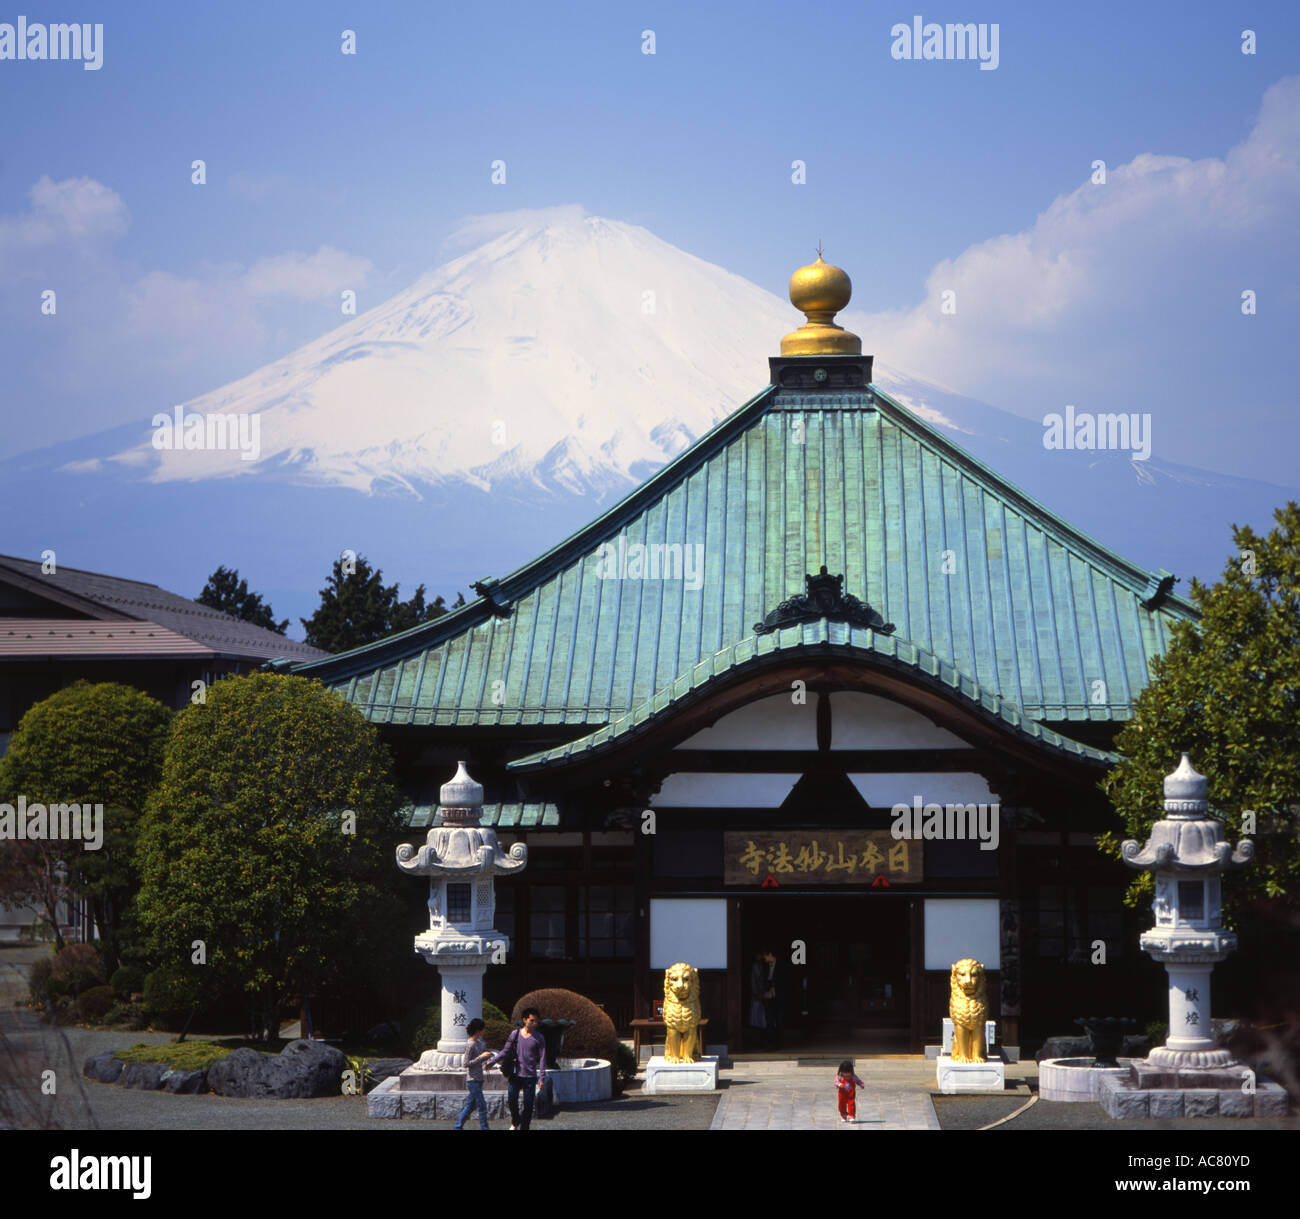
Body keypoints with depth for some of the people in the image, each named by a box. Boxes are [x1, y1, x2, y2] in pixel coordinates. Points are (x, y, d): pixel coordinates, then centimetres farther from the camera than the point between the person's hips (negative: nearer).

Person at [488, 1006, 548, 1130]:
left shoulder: (539, 1038, -1)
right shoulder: (515, 1034, 2)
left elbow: (542, 1058, -1)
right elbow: (505, 1051, 7)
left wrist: (542, 1077, -7)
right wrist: (493, 1061, -5)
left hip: (530, 1076, -1)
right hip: (516, 1074, 1)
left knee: (528, 1104, 0)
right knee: (511, 1099, -6)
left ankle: (524, 1127, 12)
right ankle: (515, 1121, 20)